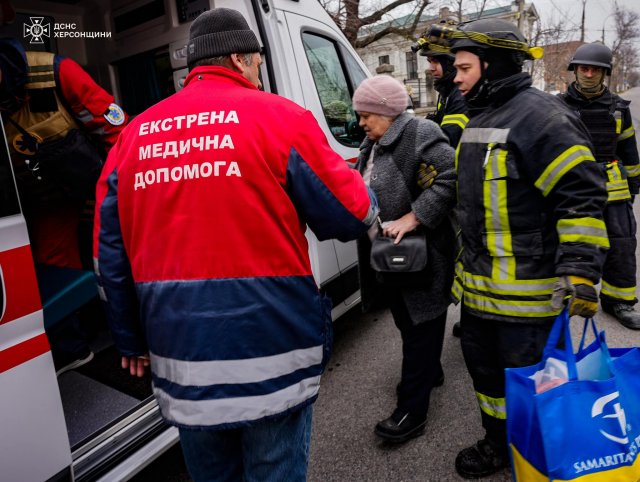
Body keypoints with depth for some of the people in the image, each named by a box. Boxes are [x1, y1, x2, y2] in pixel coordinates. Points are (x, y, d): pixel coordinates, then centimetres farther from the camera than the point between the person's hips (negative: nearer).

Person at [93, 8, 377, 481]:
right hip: (269, 351, -4)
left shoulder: (133, 136, 7)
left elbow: (111, 256, 10)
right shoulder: (279, 116, -7)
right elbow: (352, 217, -6)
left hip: (180, 358, 5)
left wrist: (131, 340, 22)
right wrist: (358, 187, 18)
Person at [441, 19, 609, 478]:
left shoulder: (541, 116, -16)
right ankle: (499, 442, 41)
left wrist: (579, 272, -25)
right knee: (484, 363, 20)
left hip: (528, 287, -9)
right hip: (481, 281, 9)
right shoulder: (481, 118, 13)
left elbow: (582, 197, -21)